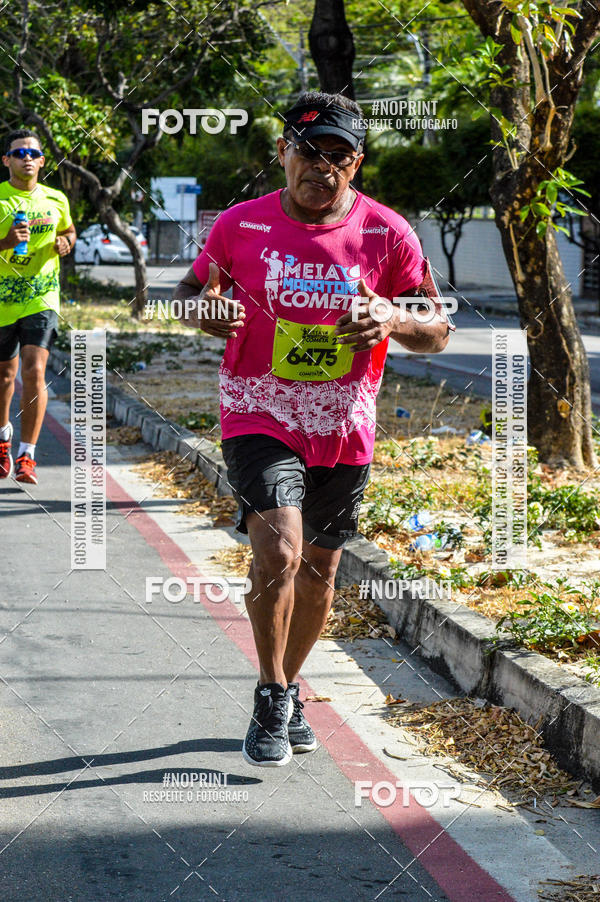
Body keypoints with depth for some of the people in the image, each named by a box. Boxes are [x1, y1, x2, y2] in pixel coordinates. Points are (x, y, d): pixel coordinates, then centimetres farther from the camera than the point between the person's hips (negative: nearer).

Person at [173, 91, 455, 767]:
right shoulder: (241, 225, -4)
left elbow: (438, 330, 1)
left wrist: (393, 319, -21)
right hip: (260, 416, -2)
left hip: (344, 430, 2)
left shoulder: (387, 233, -4)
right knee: (278, 552, -22)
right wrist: (205, 311, -13)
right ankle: (271, 695, 0)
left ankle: (287, 689, 38)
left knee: (319, 569, 13)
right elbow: (192, 290, 11)